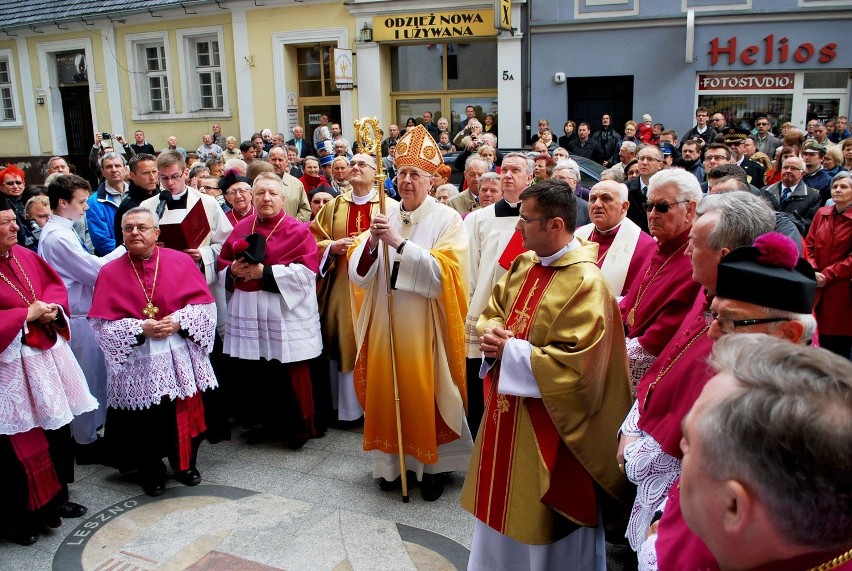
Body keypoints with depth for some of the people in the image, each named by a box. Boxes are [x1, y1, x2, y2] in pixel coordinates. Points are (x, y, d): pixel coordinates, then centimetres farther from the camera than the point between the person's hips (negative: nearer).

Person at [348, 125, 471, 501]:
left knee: (426, 394, 4)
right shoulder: (384, 218, 6)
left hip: (425, 327, -4)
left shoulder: (446, 219, -6)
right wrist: (371, 242, -18)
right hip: (385, 323, 4)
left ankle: (433, 466, 22)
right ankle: (393, 461, 28)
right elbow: (359, 272, 1)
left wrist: (399, 243, -24)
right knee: (387, 391, 10)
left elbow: (442, 271, -19)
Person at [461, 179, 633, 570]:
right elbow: (493, 310, 15)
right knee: (503, 504, 23)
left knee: (540, 524, 11)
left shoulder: (586, 283, -22)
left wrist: (511, 351, -19)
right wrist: (492, 331, -8)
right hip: (508, 410, 8)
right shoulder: (524, 265, 4)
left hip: (548, 426, -8)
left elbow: (575, 366, -26)